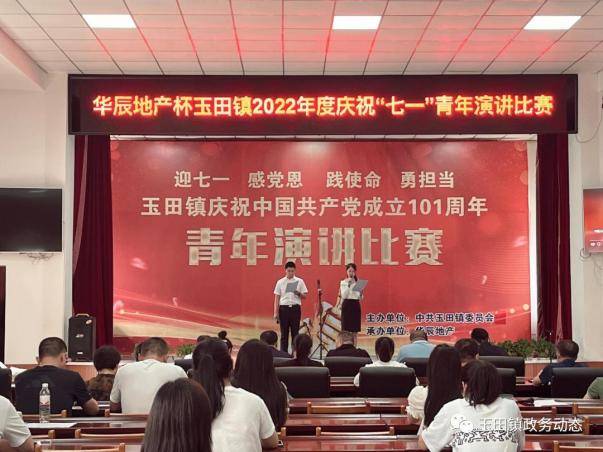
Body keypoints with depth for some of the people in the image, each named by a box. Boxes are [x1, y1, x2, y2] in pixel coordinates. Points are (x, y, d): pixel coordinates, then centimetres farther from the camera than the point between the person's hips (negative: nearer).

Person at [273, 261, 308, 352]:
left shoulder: (300, 281, 3)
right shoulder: (280, 282, 4)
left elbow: (305, 296, 4)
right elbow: (277, 298, 4)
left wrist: (298, 293, -18)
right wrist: (276, 312, -2)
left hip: (295, 308, 0)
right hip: (284, 308, 0)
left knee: (295, 332, 2)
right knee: (284, 332, 4)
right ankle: (283, 352, 10)